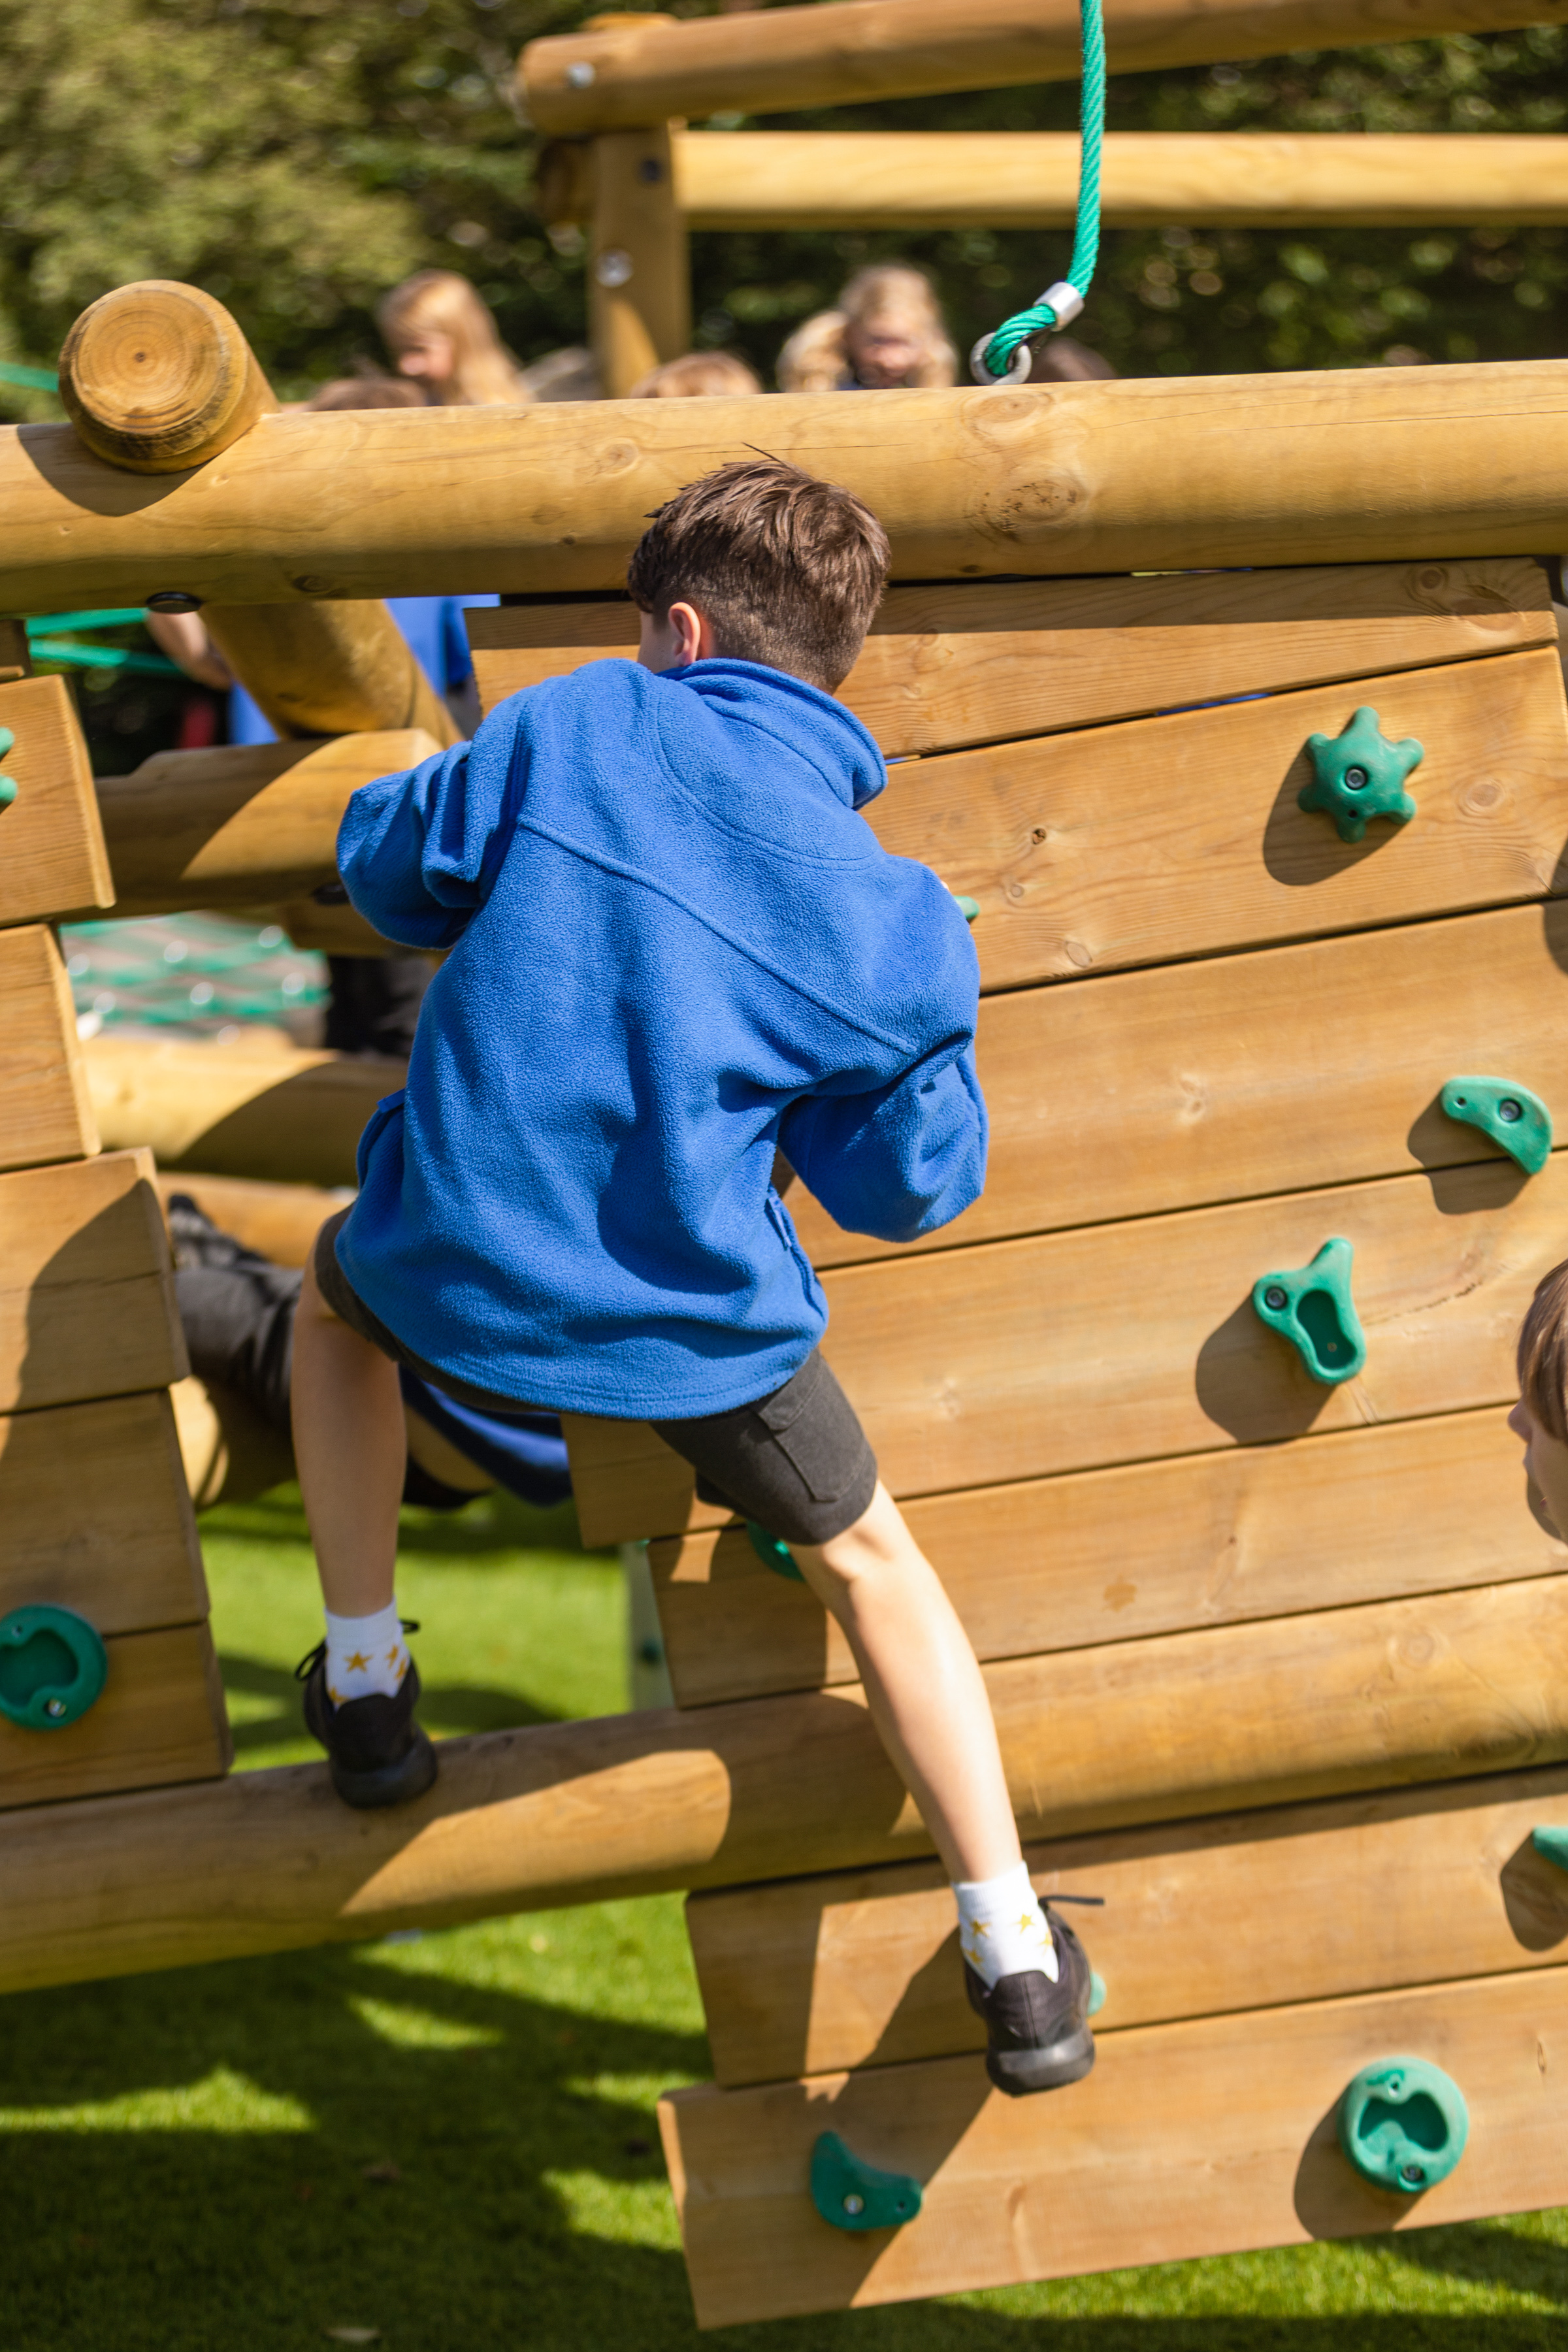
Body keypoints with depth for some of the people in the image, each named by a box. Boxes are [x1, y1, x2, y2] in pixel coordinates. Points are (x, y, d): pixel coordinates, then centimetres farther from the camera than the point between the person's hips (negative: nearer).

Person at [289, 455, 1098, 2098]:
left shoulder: (576, 729, -4)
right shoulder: (898, 923, -1)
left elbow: (387, 866, 10)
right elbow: (910, 1190, 5)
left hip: (454, 1281, 0)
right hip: (699, 1325, 1)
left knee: (334, 1295, 36)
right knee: (867, 1556, 23)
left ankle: (365, 1688, 34)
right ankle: (1015, 1965, 21)